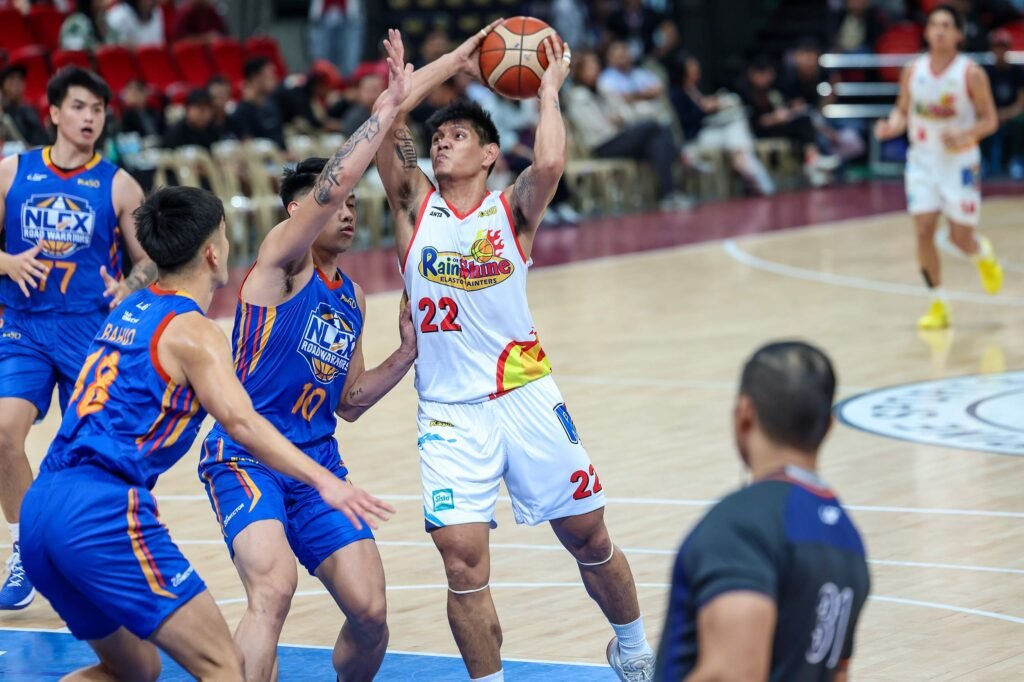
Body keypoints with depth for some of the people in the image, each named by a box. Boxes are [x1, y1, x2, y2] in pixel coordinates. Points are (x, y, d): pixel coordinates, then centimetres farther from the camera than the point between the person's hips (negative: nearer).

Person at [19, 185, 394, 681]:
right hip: (104, 511, -9)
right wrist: (322, 481, -31)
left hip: (39, 508, 9)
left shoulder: (126, 312, 21)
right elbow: (240, 421, -22)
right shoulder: (191, 331, -5)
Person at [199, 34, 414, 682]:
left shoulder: (352, 298, 16)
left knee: (371, 613, -2)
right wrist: (389, 107, -18)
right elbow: (333, 182, -21)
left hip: (317, 464, 7)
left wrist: (408, 351, 9)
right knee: (275, 587, -31)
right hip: (246, 455, -7)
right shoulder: (281, 257, -5)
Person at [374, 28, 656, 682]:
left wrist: (549, 89, -7)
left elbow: (549, 164, -20)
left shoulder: (513, 209, 3)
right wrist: (457, 60, 1)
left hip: (526, 397, 0)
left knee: (590, 539, 9)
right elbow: (387, 118, -5)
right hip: (450, 412, 0)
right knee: (463, 561, -11)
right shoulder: (416, 204, 7)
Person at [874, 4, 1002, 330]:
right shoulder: (913, 71, -1)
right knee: (923, 231, -8)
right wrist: (892, 126, -13)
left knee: (960, 237, 1)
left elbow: (990, 120, -7)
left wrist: (964, 136, -25)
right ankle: (939, 305, 4)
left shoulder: (971, 74, -11)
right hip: (923, 159, 3)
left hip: (960, 161, -3)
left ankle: (984, 255, 39)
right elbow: (903, 111, 10)